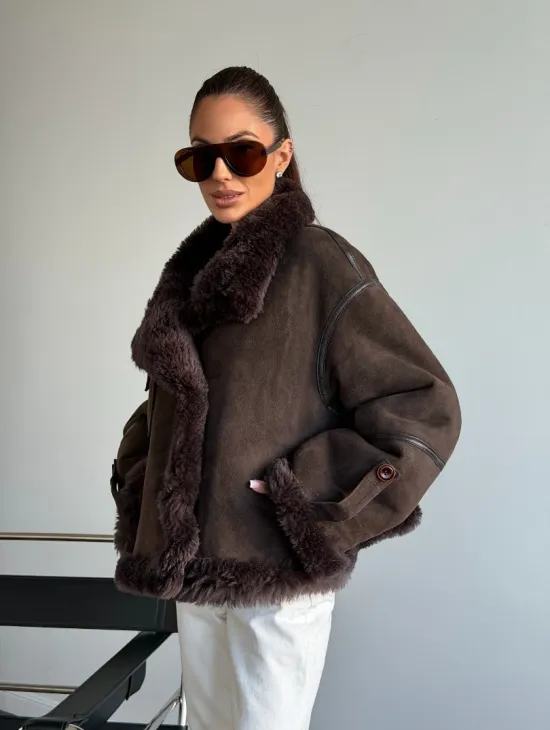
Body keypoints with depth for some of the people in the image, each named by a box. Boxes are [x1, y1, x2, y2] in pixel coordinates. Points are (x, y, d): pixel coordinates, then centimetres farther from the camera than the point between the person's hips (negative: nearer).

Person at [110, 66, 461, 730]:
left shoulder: (321, 264, -12)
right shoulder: (193, 268, 9)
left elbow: (426, 408, -15)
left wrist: (318, 511, -15)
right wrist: (141, 481, 9)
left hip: (278, 577, -6)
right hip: (190, 570, 7)